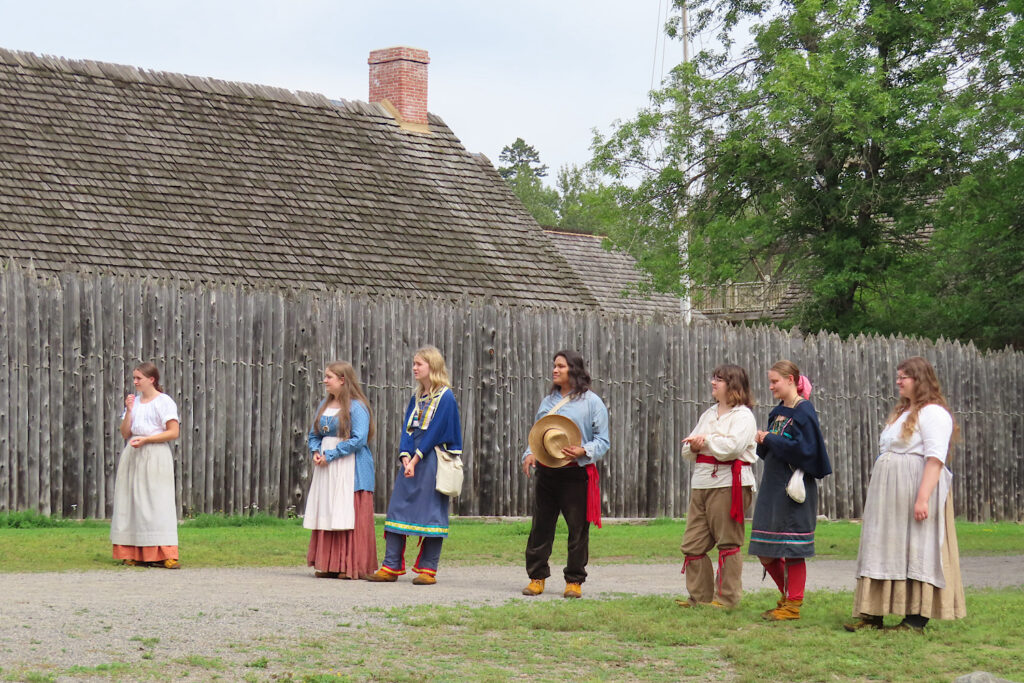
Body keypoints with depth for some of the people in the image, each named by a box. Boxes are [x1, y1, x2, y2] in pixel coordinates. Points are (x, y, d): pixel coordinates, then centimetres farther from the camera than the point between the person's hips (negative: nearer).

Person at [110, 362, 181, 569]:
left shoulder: (164, 402, -1)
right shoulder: (134, 401, 16)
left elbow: (173, 432, -9)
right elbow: (125, 433, 13)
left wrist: (146, 439, -15)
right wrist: (129, 410, 0)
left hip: (155, 457, -6)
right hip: (132, 457, 6)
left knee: (157, 503, -11)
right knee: (132, 503, 0)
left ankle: (164, 556, -14)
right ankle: (134, 555, 1)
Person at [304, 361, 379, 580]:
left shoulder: (356, 407, -9)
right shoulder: (324, 405, 15)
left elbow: (359, 439, -16)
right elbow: (314, 435, 20)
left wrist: (330, 455, -15)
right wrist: (315, 452, -2)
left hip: (350, 468, -7)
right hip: (325, 470, 7)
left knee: (349, 517, -6)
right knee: (326, 515, 6)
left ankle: (351, 566, -3)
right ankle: (328, 564, 11)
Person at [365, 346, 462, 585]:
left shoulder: (445, 398, -6)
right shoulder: (416, 398, 16)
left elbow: (435, 431, -13)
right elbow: (408, 429, 9)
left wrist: (416, 458, -17)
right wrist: (405, 457, -7)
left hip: (432, 460, -7)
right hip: (412, 457, 7)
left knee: (430, 509, -5)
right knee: (398, 507, 3)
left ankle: (428, 569, 0)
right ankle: (391, 567, 5)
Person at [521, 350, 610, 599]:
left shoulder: (591, 402, 0)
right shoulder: (548, 401, 16)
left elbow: (602, 440, -2)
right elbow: (536, 433, 20)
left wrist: (583, 451, -20)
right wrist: (530, 454, 0)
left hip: (576, 473, -5)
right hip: (546, 473, 5)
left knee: (578, 529, 0)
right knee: (540, 527, 5)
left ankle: (574, 581, 10)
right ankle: (537, 577, 14)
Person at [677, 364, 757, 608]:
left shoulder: (743, 416, -5)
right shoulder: (708, 414, 20)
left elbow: (732, 446, -22)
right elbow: (687, 449, 18)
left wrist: (706, 440, -9)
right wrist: (694, 446, -5)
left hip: (728, 484, -8)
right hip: (702, 483, 8)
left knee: (727, 543, -2)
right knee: (692, 544, 6)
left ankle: (726, 598, 3)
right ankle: (700, 596, 13)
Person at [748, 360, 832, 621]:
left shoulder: (803, 411, -10)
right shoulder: (777, 412, 14)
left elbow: (805, 449, -19)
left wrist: (770, 440, -15)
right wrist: (763, 442, -3)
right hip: (772, 486, 8)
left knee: (792, 550, -3)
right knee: (765, 553, 9)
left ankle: (793, 605, 5)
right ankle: (788, 596, 24)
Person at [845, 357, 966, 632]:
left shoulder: (933, 413, -10)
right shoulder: (902, 412, 21)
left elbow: (935, 458, -19)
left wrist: (923, 498, -26)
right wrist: (877, 494, 18)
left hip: (915, 489, -10)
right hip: (889, 495, 10)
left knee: (917, 551, -6)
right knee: (885, 550, 7)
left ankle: (917, 620, -4)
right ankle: (873, 615, 8)